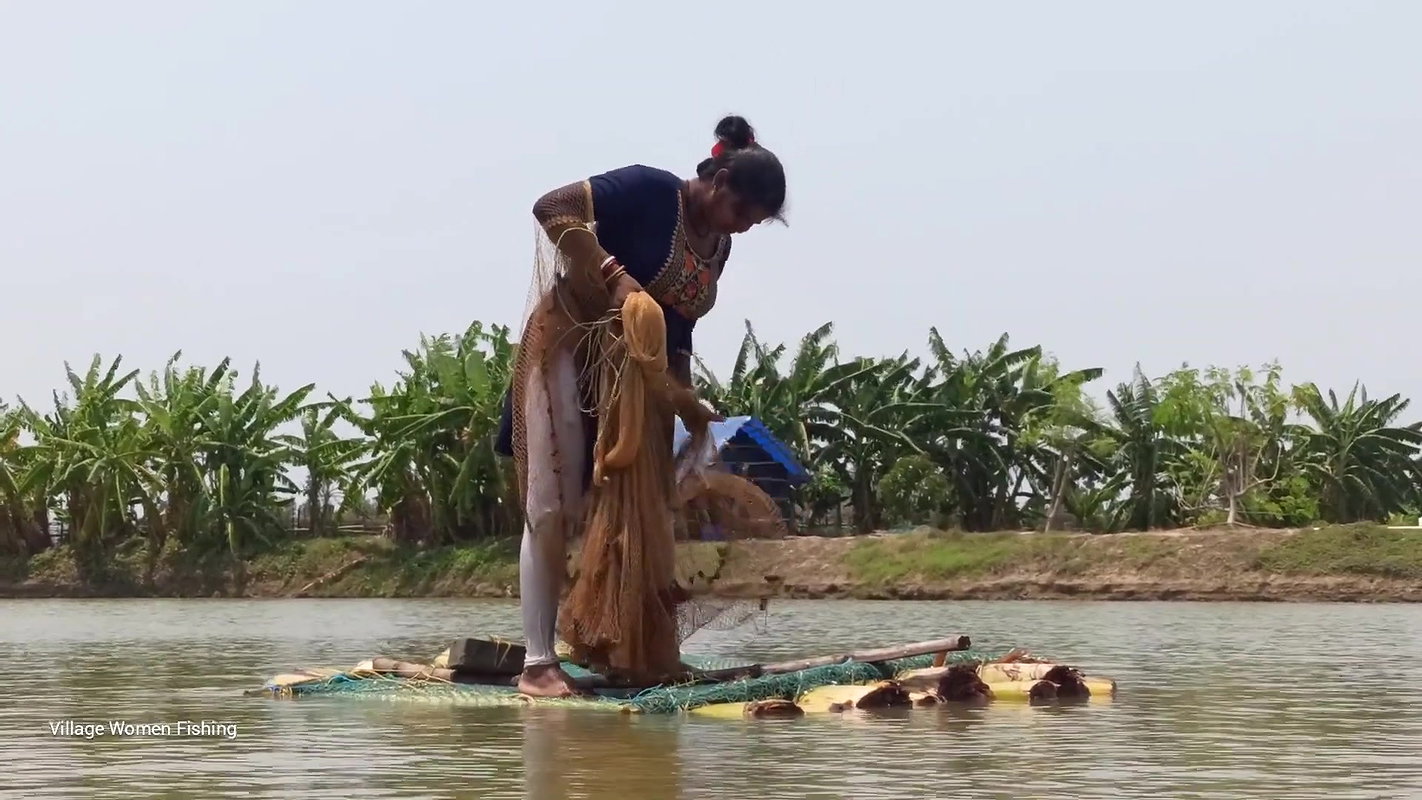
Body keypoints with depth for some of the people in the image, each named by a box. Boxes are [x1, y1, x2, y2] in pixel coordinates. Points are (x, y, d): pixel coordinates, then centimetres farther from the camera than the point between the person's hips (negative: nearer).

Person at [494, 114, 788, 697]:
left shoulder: (718, 247, 9)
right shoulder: (649, 191, -14)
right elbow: (552, 208, -21)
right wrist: (612, 274, -27)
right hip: (567, 349, -8)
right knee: (552, 508, -11)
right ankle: (538, 662, -11)